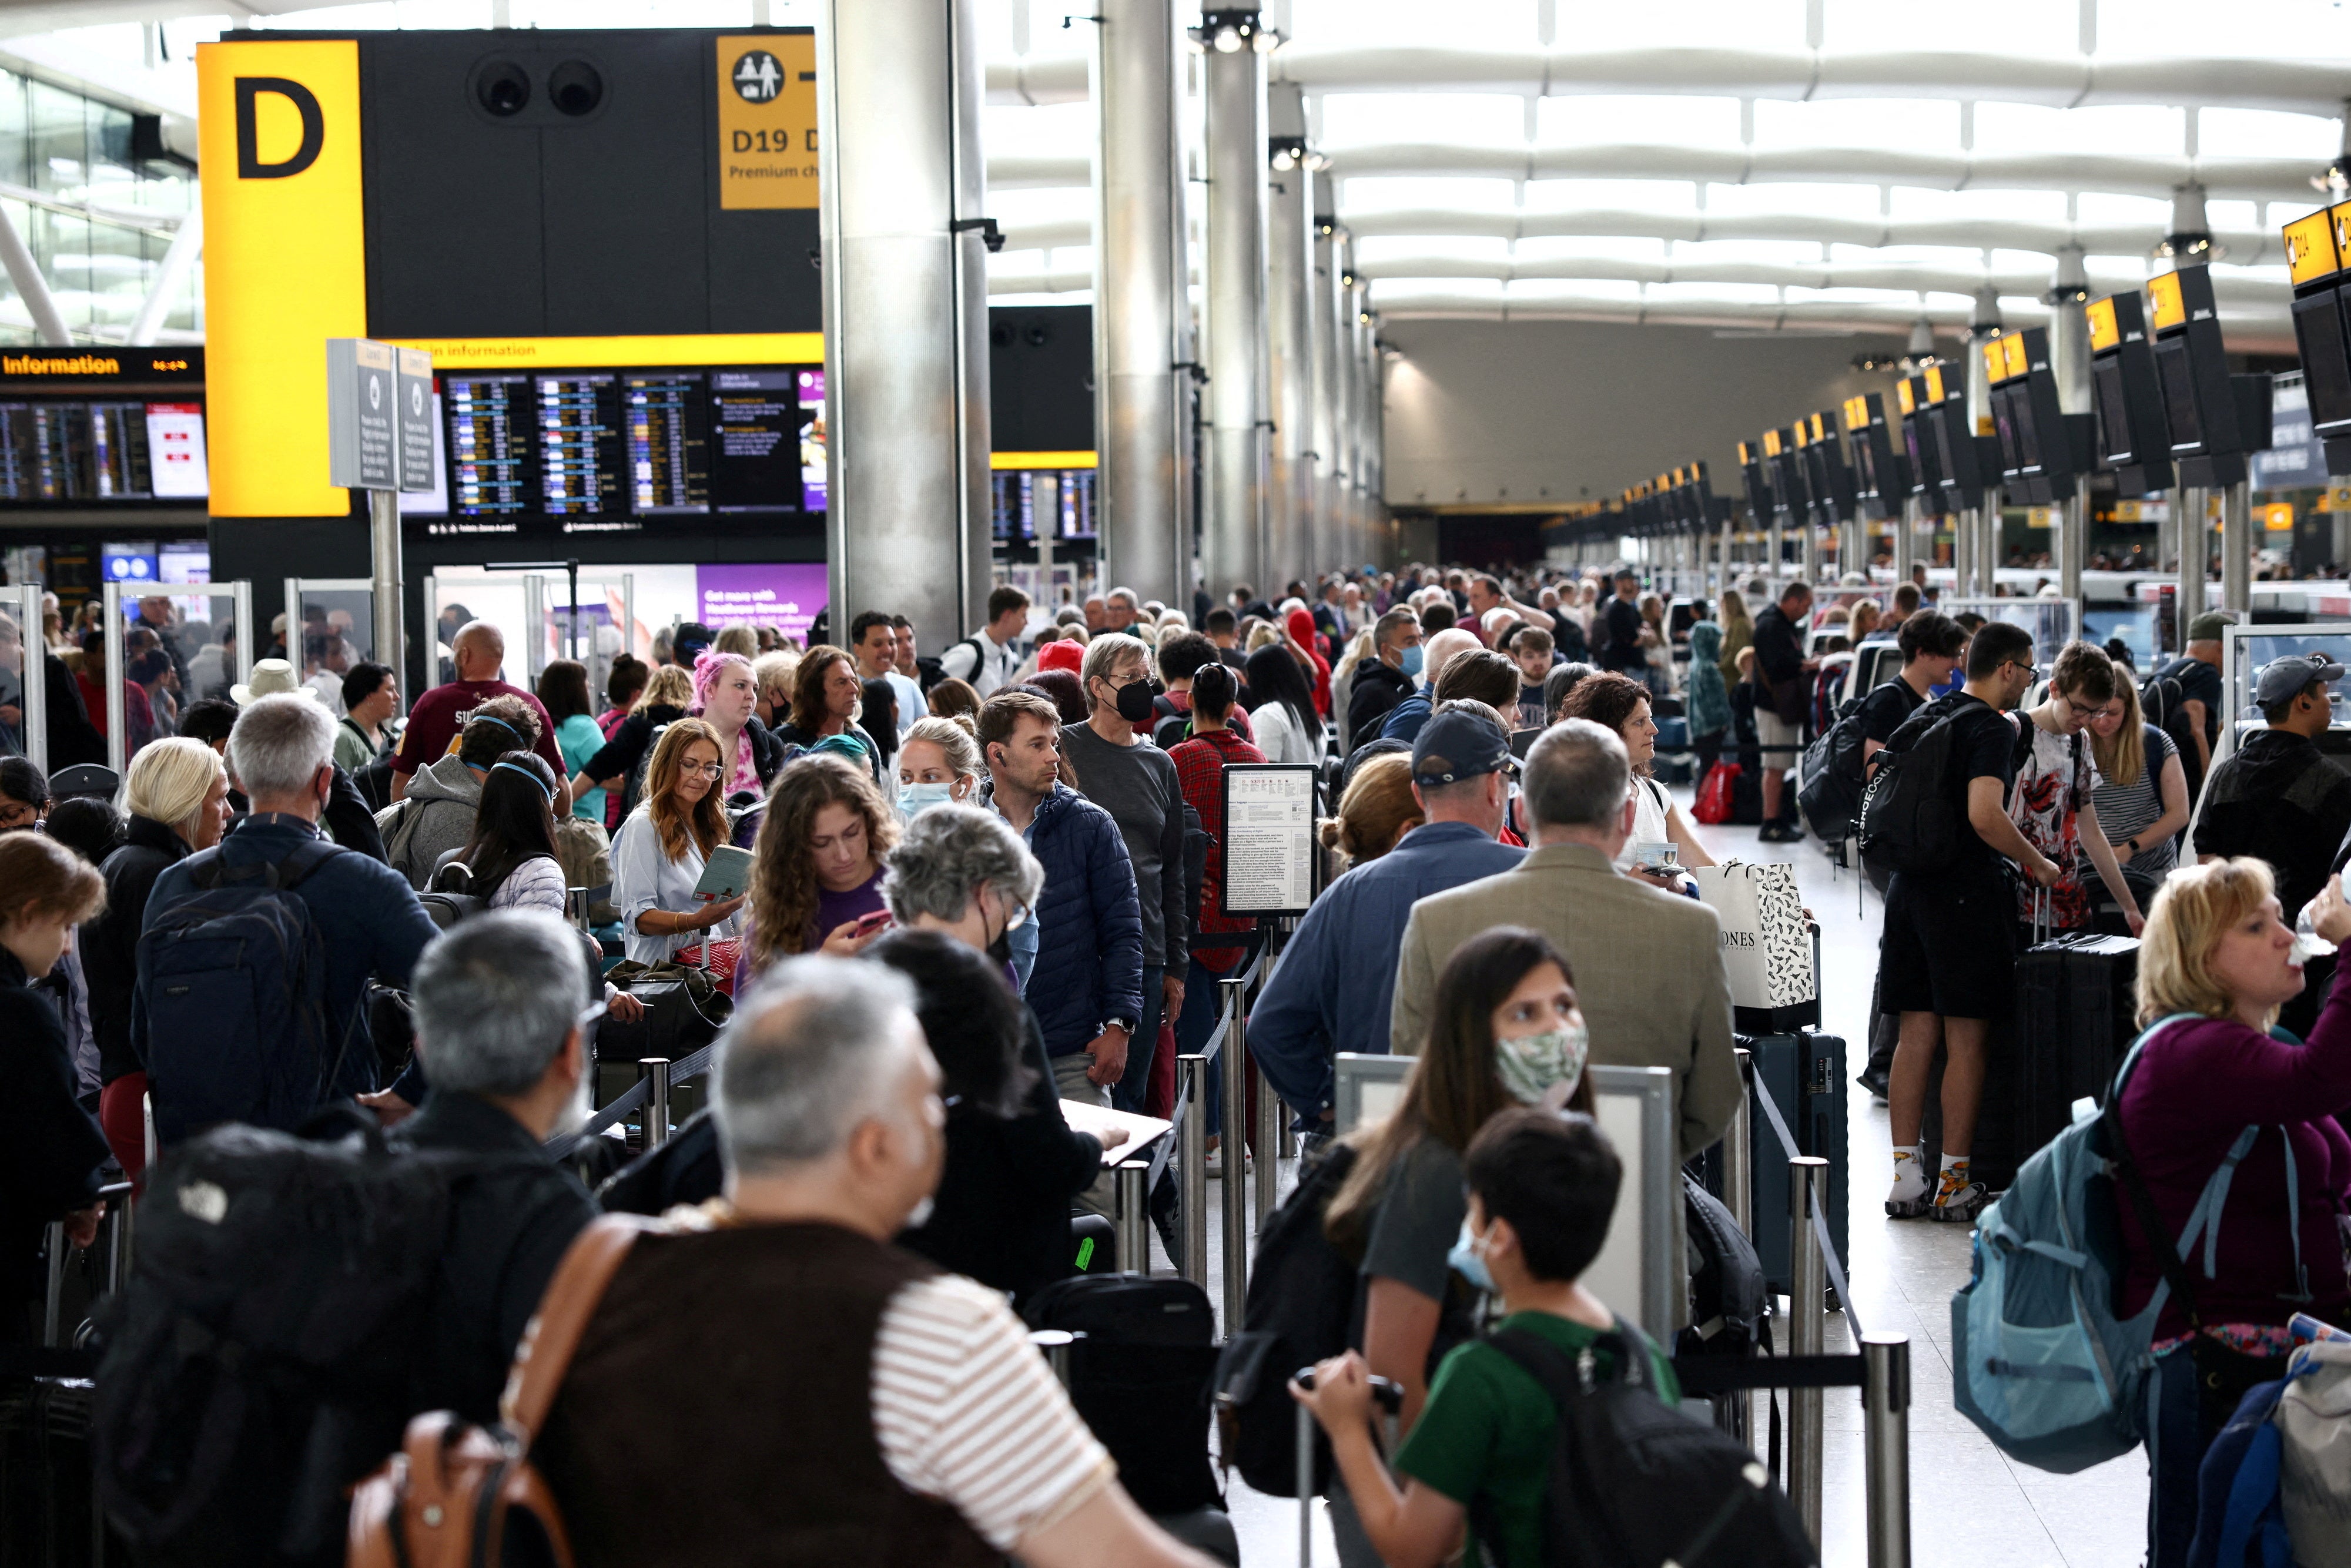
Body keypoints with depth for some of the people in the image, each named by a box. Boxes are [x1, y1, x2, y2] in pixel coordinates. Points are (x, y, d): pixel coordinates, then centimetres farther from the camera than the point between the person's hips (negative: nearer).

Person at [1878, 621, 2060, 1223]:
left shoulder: (1926, 716, 14)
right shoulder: (1992, 729, -12)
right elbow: (1984, 815, -24)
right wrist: (2038, 864, -10)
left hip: (1909, 886, 8)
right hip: (1966, 892, -8)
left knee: (1916, 1034, 8)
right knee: (1966, 1040, -1)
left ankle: (1906, 1176, 8)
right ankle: (1954, 1183, 1)